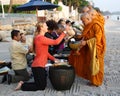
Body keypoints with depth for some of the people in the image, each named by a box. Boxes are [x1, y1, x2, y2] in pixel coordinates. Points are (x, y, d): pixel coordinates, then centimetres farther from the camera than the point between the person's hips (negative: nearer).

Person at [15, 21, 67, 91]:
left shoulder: (40, 38, 13)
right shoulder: (41, 38, -19)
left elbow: (45, 52, 17)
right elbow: (56, 42, -22)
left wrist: (54, 59, 12)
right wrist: (64, 32, -15)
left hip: (40, 65, 10)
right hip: (38, 66, -10)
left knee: (42, 85, 17)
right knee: (41, 87, 2)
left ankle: (23, 84, 21)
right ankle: (22, 85, 11)